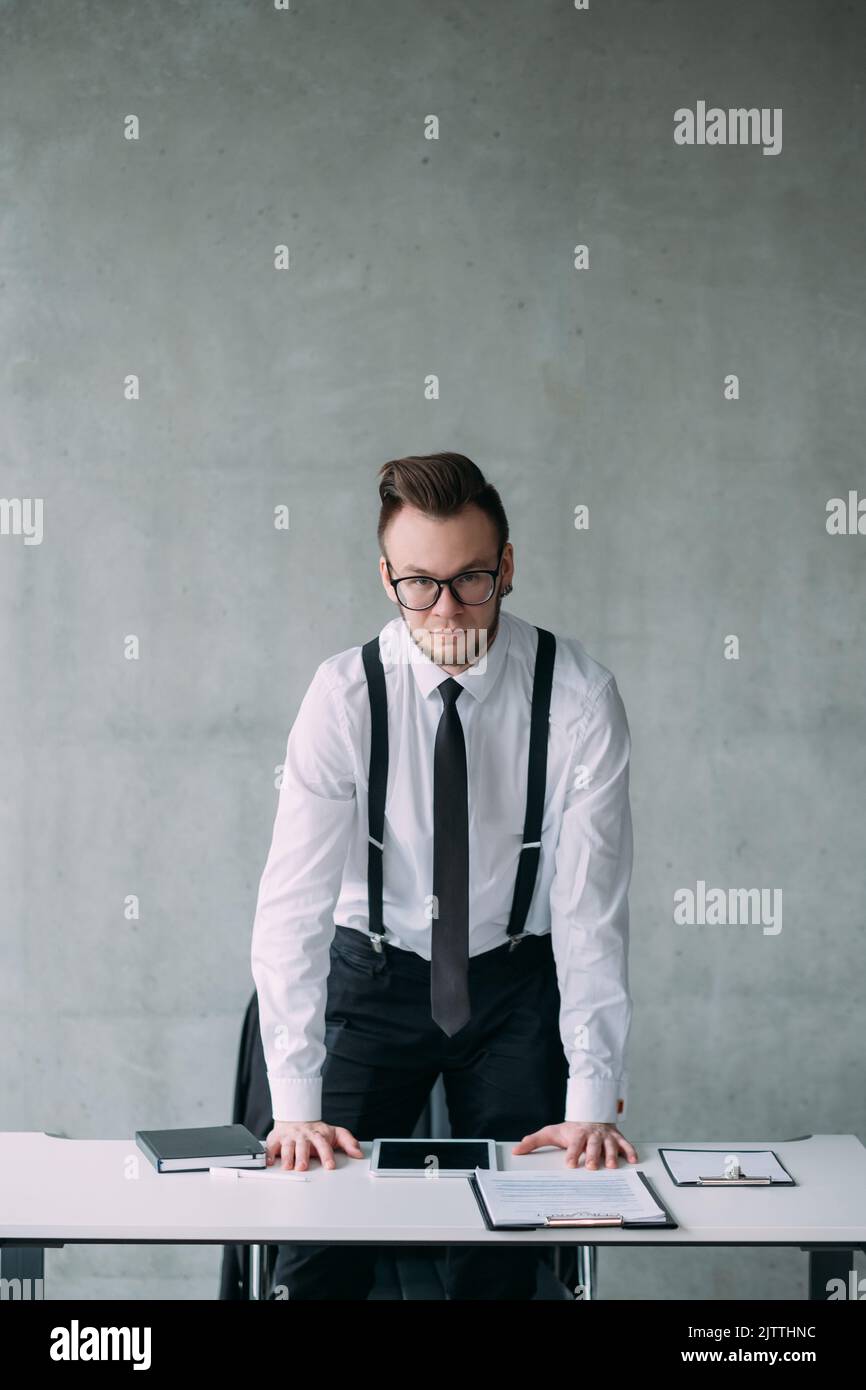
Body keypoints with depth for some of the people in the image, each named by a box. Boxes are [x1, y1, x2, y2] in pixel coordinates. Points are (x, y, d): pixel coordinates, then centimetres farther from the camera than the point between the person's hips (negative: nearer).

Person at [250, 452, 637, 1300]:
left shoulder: (580, 697, -17)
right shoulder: (344, 695, -16)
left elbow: (591, 910, -16)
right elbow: (292, 905, -20)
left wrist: (593, 1102, -24)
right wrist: (295, 1107, -27)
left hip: (517, 982, 0)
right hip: (375, 976, 0)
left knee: (507, 1256, -9)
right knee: (319, 1246, -12)